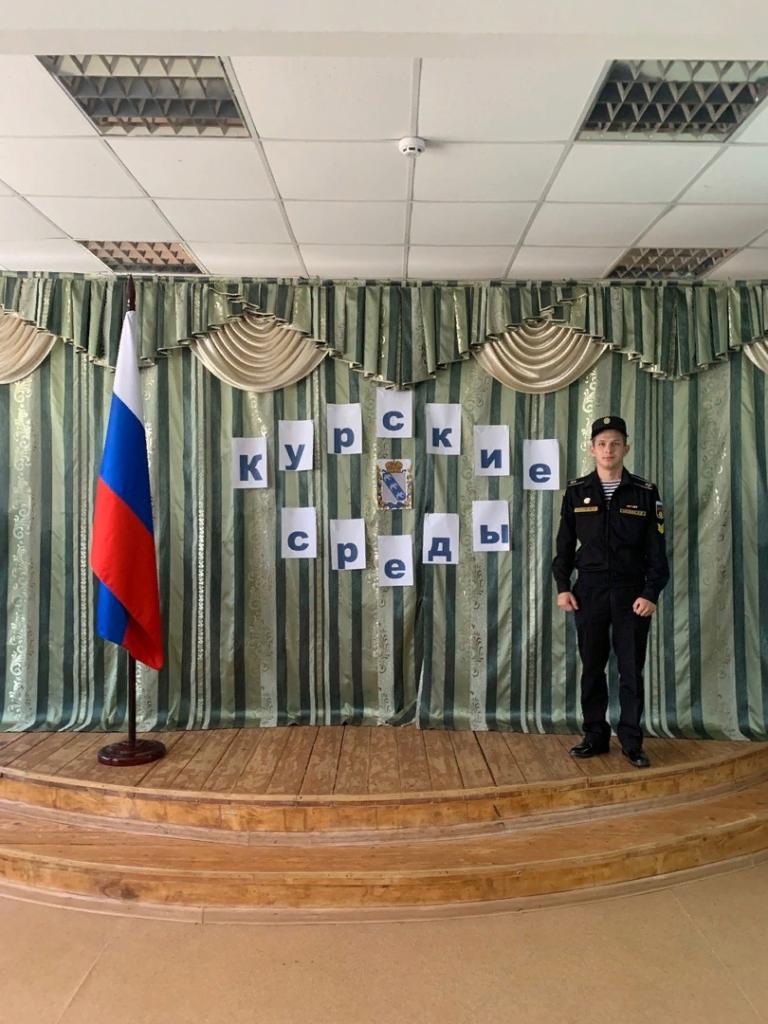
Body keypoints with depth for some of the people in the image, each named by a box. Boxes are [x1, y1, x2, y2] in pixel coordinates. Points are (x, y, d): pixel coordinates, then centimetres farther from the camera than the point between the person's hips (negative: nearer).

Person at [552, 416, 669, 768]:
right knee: (592, 667, 9)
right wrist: (563, 587, -1)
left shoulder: (645, 493, 1)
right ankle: (595, 736, 21)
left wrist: (651, 593, -7)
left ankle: (631, 741, 18)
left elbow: (656, 549, 0)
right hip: (589, 592, 1)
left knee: (631, 669, 5)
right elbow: (564, 544, 6)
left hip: (632, 593, -1)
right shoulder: (576, 491, 3)